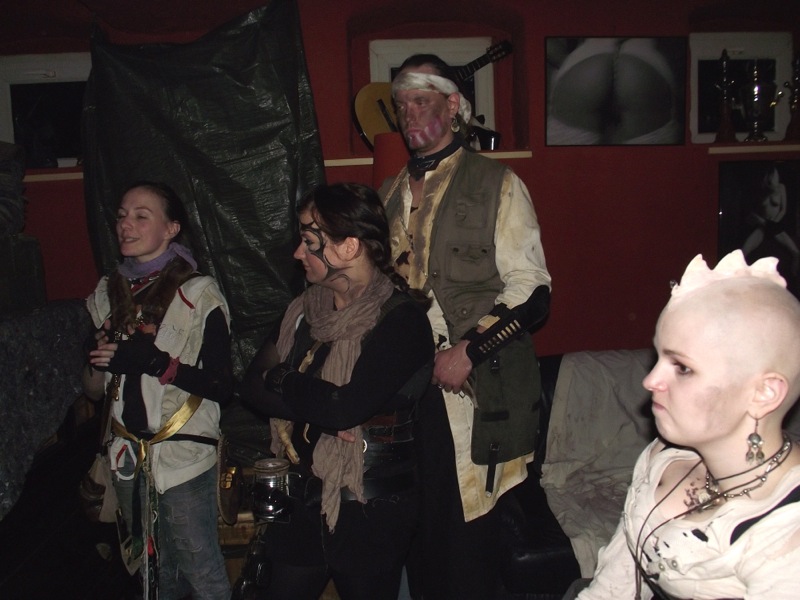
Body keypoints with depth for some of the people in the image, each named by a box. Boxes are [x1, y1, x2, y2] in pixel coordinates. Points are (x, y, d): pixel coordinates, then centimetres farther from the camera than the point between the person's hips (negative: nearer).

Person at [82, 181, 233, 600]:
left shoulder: (198, 293, -11)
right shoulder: (108, 293, 6)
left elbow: (222, 387, -16)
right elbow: (93, 390, 9)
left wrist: (154, 362, -25)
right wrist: (98, 362, -12)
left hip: (184, 458, -5)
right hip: (129, 455, 6)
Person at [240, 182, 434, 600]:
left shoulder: (402, 319, -18)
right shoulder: (305, 310, 4)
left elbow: (347, 406, -28)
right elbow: (252, 386, -1)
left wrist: (282, 381, -10)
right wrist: (323, 409, -18)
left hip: (369, 511, -6)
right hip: (303, 500, 6)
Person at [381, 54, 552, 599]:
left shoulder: (498, 185, -1)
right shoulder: (391, 196, 16)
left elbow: (531, 292, -7)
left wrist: (467, 350, -17)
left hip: (479, 394, -5)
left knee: (469, 539, 2)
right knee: (420, 535, 11)